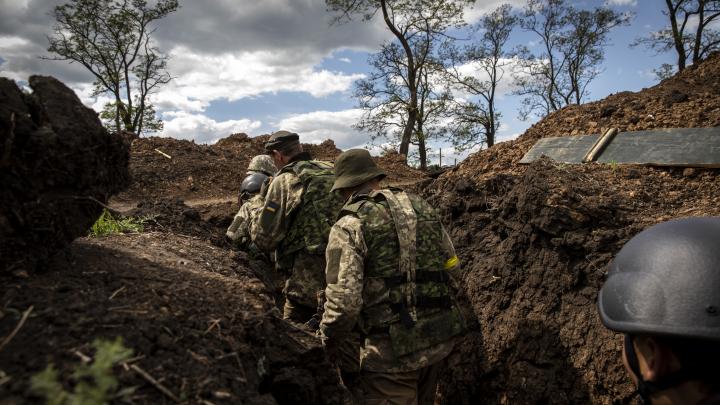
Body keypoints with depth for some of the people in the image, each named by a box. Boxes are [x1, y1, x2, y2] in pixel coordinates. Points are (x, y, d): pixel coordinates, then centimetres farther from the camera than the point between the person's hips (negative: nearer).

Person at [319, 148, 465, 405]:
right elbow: (453, 270, 12)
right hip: (441, 338, 7)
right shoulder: (423, 207, 7)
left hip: (394, 347, -6)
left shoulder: (348, 227, -11)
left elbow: (343, 299, -19)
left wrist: (330, 340, -1)